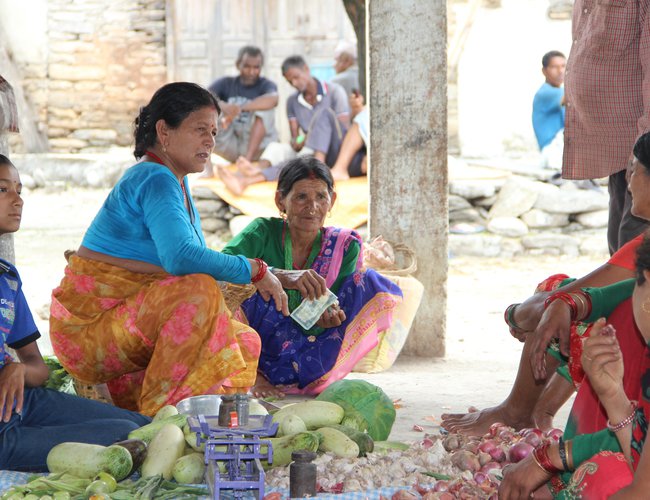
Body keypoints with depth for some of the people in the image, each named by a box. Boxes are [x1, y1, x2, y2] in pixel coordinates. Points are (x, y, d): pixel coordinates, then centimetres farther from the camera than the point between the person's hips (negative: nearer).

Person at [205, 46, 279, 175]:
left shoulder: (265, 85, -1)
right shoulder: (226, 83, 7)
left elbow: (273, 99, -27)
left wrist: (239, 108, -38)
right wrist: (223, 106, -35)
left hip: (256, 145, -2)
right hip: (229, 146, 2)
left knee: (265, 108, -23)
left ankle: (246, 159, -35)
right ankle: (206, 166, -25)